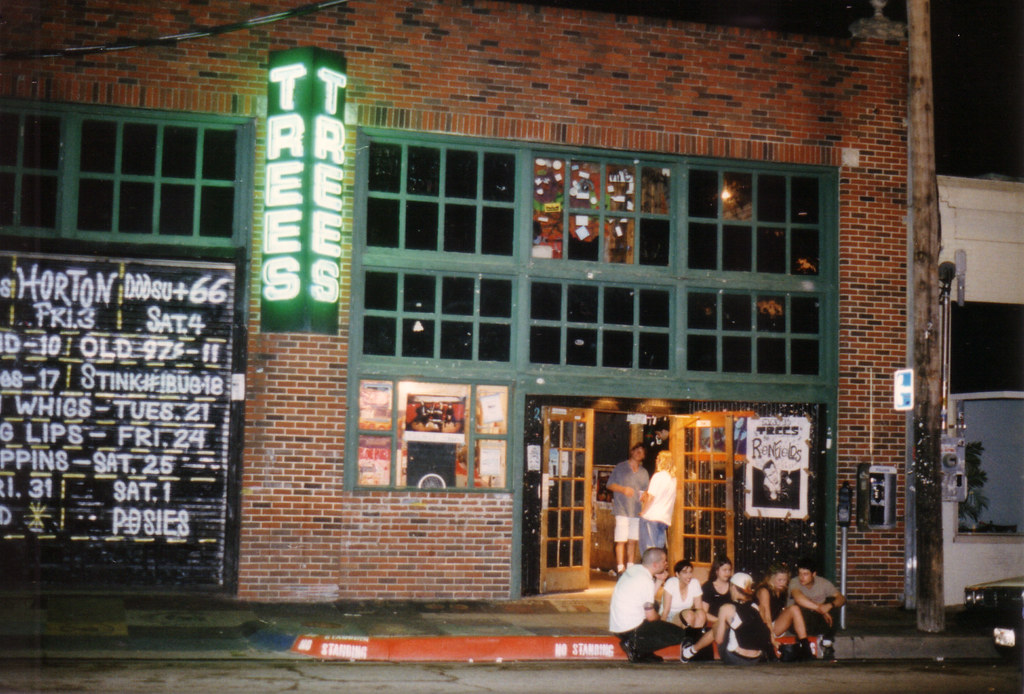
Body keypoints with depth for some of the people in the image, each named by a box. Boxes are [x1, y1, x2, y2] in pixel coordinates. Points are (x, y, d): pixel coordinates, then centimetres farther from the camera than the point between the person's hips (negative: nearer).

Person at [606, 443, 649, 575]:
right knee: (621, 540, -8)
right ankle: (620, 568, -7)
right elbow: (610, 485, 4)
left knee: (633, 541, 5)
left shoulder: (644, 472, 18)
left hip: (637, 511, 4)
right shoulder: (620, 468, 6)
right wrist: (623, 489, -11)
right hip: (622, 510, -4)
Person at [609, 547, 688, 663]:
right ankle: (636, 648, -6)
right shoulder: (646, 581, -18)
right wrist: (659, 617, 7)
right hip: (630, 630, -9)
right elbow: (651, 616, -14)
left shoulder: (633, 569, 7)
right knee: (679, 634, -5)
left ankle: (641, 653, 13)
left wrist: (660, 580, 11)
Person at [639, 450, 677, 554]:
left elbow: (651, 497, -12)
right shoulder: (673, 479, 11)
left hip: (651, 517, -7)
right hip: (665, 518, 7)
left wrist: (642, 512, 1)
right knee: (659, 547, 11)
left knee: (648, 549, -5)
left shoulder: (658, 476, -9)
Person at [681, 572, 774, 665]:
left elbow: (718, 639, -3)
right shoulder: (755, 607, 5)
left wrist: (716, 624, 17)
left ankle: (692, 650, 40)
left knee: (714, 630, 21)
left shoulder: (727, 608, -7)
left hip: (735, 660, -4)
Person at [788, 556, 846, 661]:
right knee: (800, 607, -34)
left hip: (819, 623, 3)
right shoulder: (794, 583, -13)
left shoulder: (823, 583, -2)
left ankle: (827, 645, -13)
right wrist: (820, 609, -40)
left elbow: (841, 598, -13)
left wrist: (830, 605, -35)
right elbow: (798, 597, -35)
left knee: (832, 600, -21)